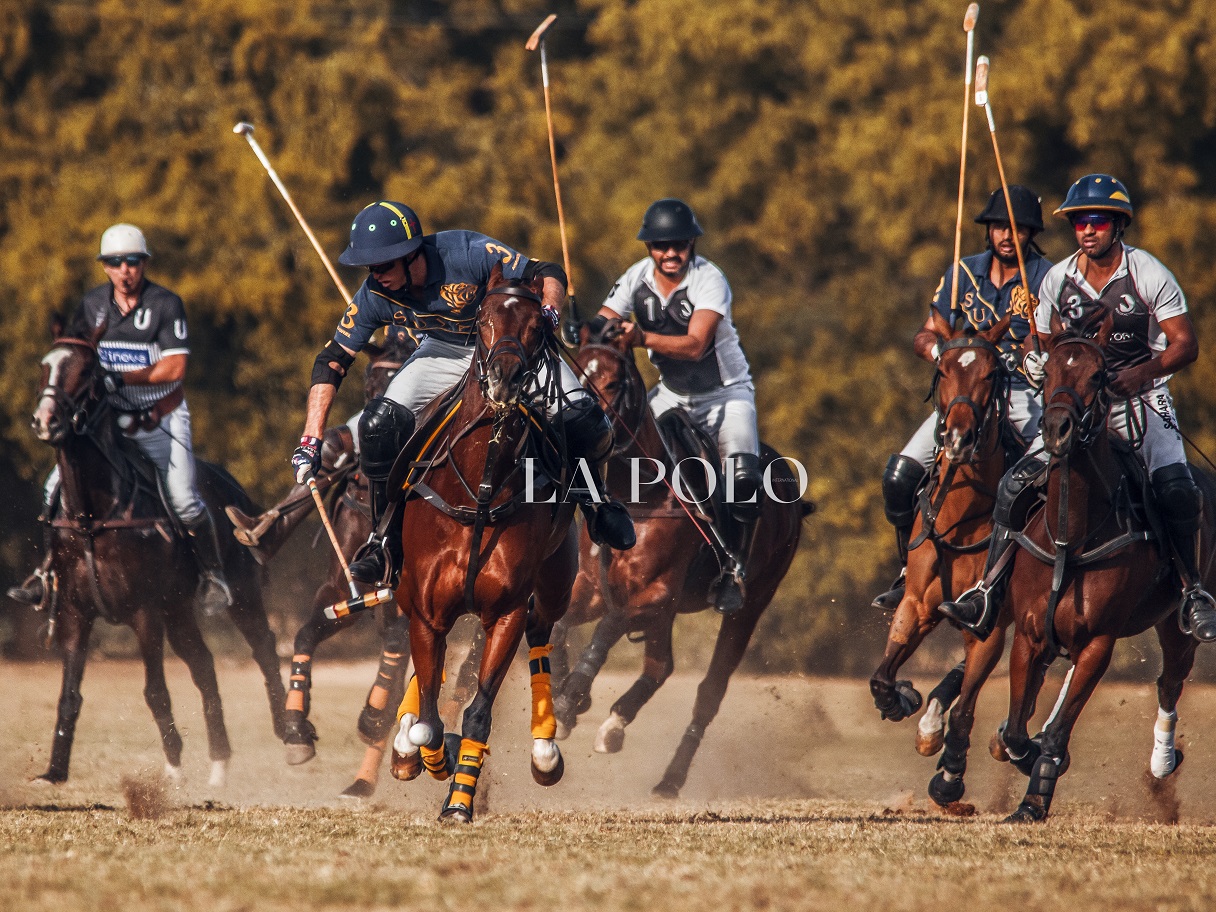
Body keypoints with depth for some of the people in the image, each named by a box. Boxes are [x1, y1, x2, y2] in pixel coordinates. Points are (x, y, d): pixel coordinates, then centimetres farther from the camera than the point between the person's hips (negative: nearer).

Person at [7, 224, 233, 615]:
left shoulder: (166, 304, -11)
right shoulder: (92, 305, 2)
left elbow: (174, 368, -18)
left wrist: (122, 378, -27)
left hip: (162, 420, -4)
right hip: (109, 419, 4)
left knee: (184, 501, -12)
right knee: (56, 489, -7)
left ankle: (212, 575, 10)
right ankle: (48, 570, 7)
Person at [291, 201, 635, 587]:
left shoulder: (468, 253, -33)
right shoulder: (375, 297, -22)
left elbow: (549, 274, -25)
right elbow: (331, 361, -11)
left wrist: (547, 312, -48)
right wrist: (311, 440, -17)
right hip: (446, 353, 2)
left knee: (583, 419, -23)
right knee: (379, 424, -22)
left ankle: (596, 502, 11)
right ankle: (387, 546, -6)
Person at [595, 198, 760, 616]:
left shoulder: (709, 280, -22)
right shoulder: (637, 279, -7)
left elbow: (695, 346, -35)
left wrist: (643, 339, -50)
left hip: (726, 393, -5)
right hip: (672, 395, 5)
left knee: (743, 478, -27)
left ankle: (735, 568, -10)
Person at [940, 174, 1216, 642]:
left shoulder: (1149, 275, -8)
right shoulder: (1058, 280, 2)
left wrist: (1144, 372, -28)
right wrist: (1036, 359, -12)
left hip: (1142, 397, -3)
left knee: (1176, 488, -27)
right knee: (1014, 484, -12)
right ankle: (989, 595, -6)